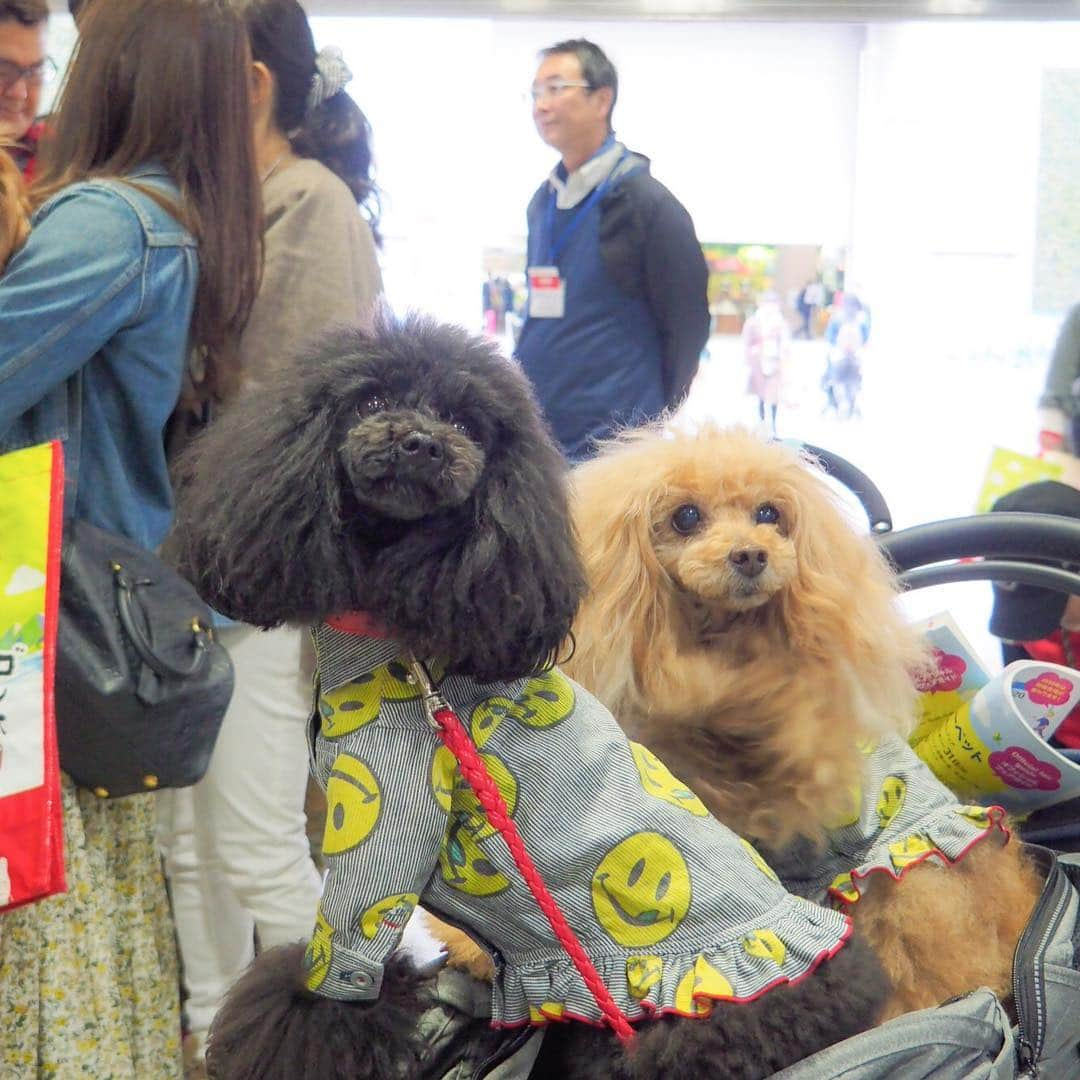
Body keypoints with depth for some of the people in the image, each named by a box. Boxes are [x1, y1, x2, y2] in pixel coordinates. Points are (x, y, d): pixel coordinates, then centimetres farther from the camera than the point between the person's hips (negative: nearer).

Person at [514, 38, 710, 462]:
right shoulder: (543, 202, 14)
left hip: (613, 444, -7)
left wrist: (652, 423, -2)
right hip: (535, 435, 7)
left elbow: (687, 325, -6)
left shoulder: (648, 203, -8)